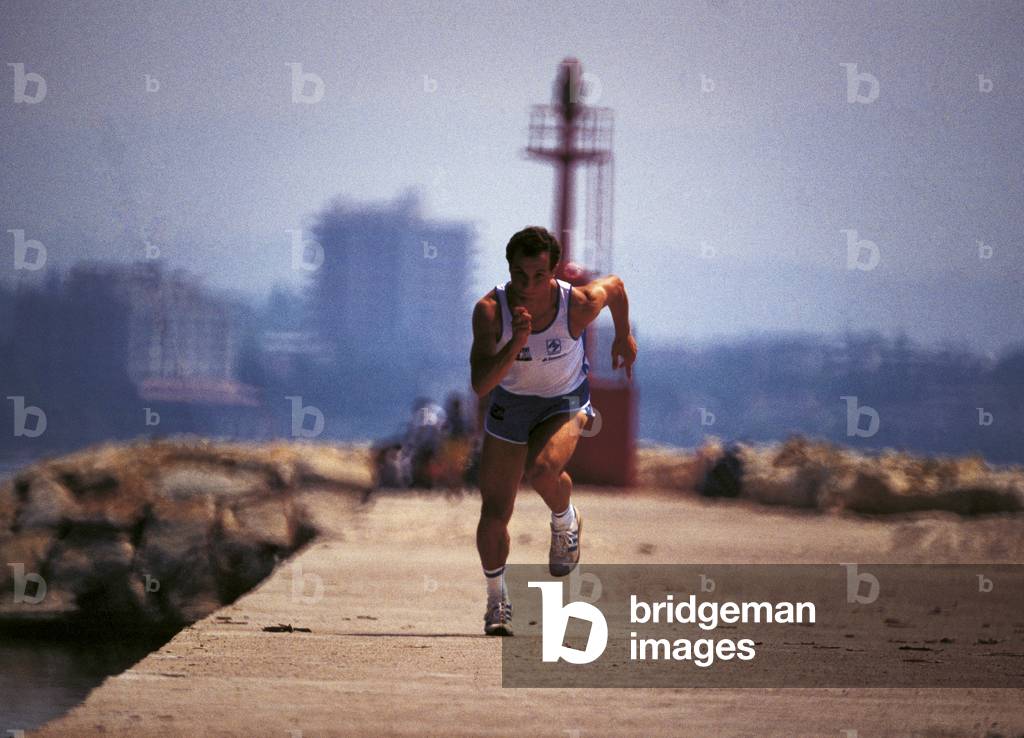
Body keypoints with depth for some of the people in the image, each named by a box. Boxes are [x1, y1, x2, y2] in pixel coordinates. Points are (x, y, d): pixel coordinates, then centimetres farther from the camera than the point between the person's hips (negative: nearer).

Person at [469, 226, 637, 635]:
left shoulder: (578, 304, -28)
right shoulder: (490, 310, -28)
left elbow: (615, 285, -3)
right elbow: (481, 385, -35)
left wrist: (623, 337, 13)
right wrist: (517, 341, -48)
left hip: (566, 401, -2)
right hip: (510, 401, 2)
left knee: (543, 470, -32)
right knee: (494, 512, 0)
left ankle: (566, 522, 3)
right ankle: (497, 601, 22)